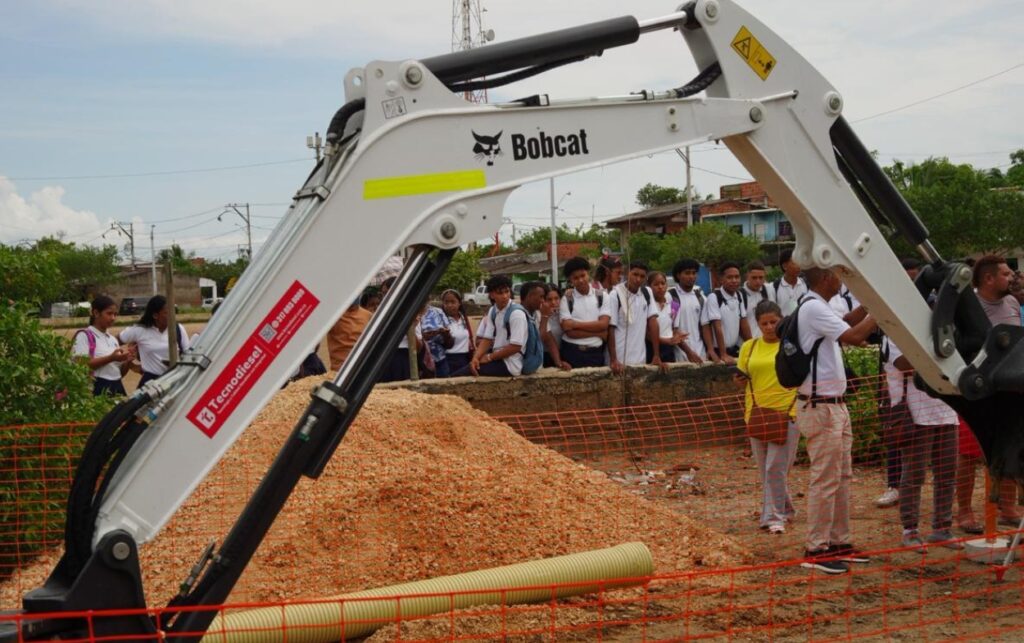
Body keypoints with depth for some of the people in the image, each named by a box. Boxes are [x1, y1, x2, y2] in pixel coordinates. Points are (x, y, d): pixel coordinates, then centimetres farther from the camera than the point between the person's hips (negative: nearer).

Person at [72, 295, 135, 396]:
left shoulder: (113, 339, 18)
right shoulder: (84, 336, -2)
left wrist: (128, 361, -2)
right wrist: (111, 358, -21)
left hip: (116, 388, 7)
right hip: (97, 389, -7)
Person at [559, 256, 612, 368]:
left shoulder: (601, 297, 5)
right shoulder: (566, 300, -2)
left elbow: (603, 325, -6)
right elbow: (569, 332, -10)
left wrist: (576, 324, -12)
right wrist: (597, 332, -10)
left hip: (596, 352, 2)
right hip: (572, 353, -2)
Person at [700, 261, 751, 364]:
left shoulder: (739, 296, 5)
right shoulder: (714, 298, -15)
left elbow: (744, 324, 8)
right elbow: (717, 327, -18)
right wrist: (723, 355, -20)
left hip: (735, 350, 6)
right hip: (718, 351, -6)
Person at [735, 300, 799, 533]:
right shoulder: (749, 347, 10)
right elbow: (743, 379, 17)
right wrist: (740, 380, -5)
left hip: (786, 413, -5)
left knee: (775, 468, -11)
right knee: (765, 470, 11)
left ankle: (775, 517, -4)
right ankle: (785, 510, 28)